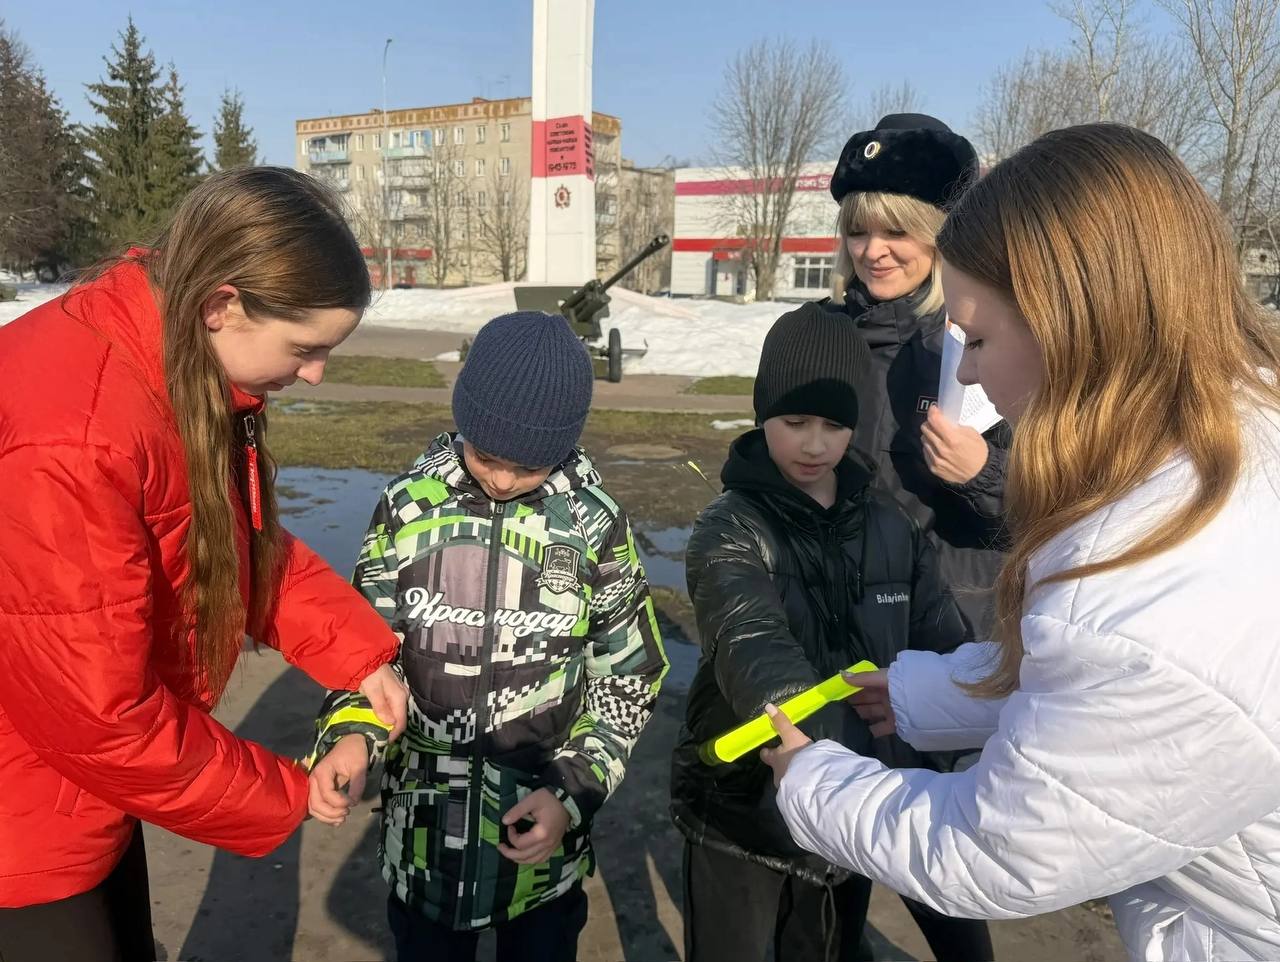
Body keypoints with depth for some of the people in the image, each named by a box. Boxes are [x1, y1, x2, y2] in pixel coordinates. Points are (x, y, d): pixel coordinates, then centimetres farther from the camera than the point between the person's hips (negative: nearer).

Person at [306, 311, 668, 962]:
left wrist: (573, 791, -11)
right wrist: (351, 733, -20)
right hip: (424, 831, 1)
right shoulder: (409, 506, -8)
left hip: (541, 832, -1)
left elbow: (627, 678, -2)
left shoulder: (595, 524, -10)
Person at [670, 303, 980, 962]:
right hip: (742, 810, -3)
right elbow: (752, 644, -35)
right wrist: (816, 748, -53)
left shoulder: (892, 527, -2)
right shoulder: (731, 531, -17)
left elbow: (946, 650, -6)